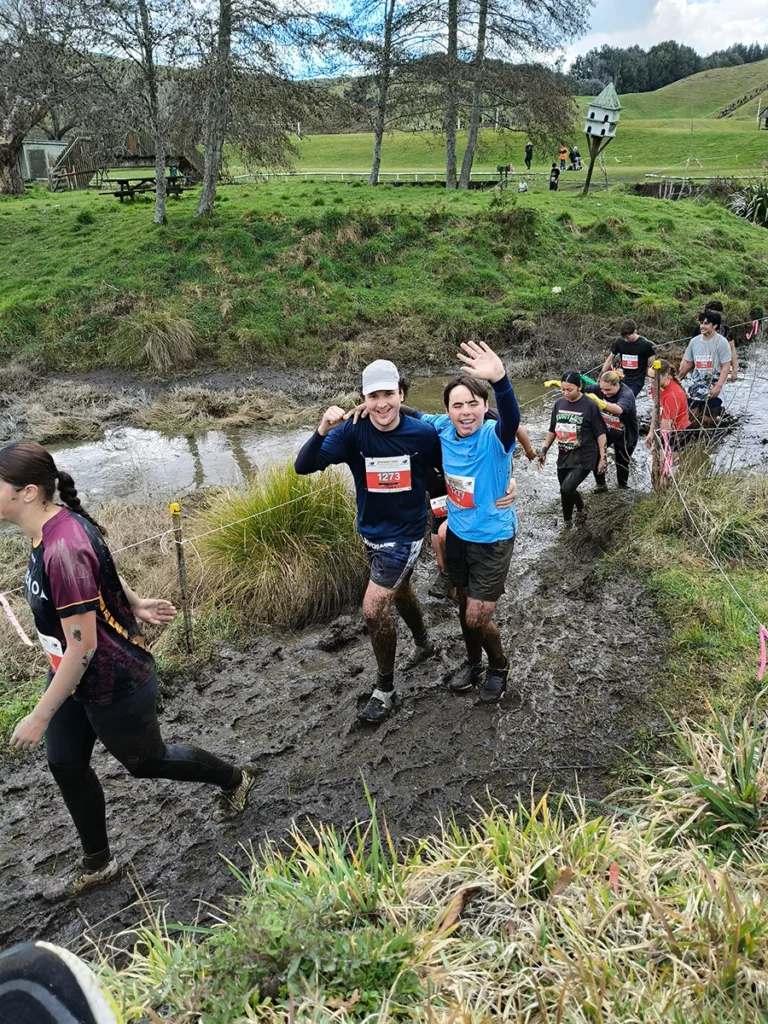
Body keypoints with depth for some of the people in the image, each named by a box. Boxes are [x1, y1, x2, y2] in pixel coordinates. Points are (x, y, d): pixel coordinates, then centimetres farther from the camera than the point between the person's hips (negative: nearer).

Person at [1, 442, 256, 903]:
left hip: (114, 685, -9)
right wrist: (135, 604, 20)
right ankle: (98, 863, 36)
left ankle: (235, 779, 40)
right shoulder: (57, 524, -6)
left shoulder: (62, 549, -35)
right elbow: (101, 567, 13)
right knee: (65, 764, 15)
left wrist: (41, 716, -23)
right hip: (75, 675, 9)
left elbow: (82, 645, -31)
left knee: (146, 760, 15)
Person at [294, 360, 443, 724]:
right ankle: (423, 644, 55)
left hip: (405, 535, -4)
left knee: (373, 609, -11)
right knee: (399, 591, 26)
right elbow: (303, 466, -26)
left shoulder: (424, 433, -18)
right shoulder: (352, 432, -17)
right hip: (371, 533, 4)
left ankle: (385, 690, 9)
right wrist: (322, 431, -42)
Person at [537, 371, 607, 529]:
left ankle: (567, 521, 5)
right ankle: (580, 507, 47)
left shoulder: (589, 406, -12)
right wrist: (544, 450, 10)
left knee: (566, 489, -20)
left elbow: (600, 433, -8)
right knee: (567, 490, 14)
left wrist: (602, 457, -10)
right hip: (564, 456, 6)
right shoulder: (558, 403, 2)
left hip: (584, 457, -5)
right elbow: (552, 430, 13)